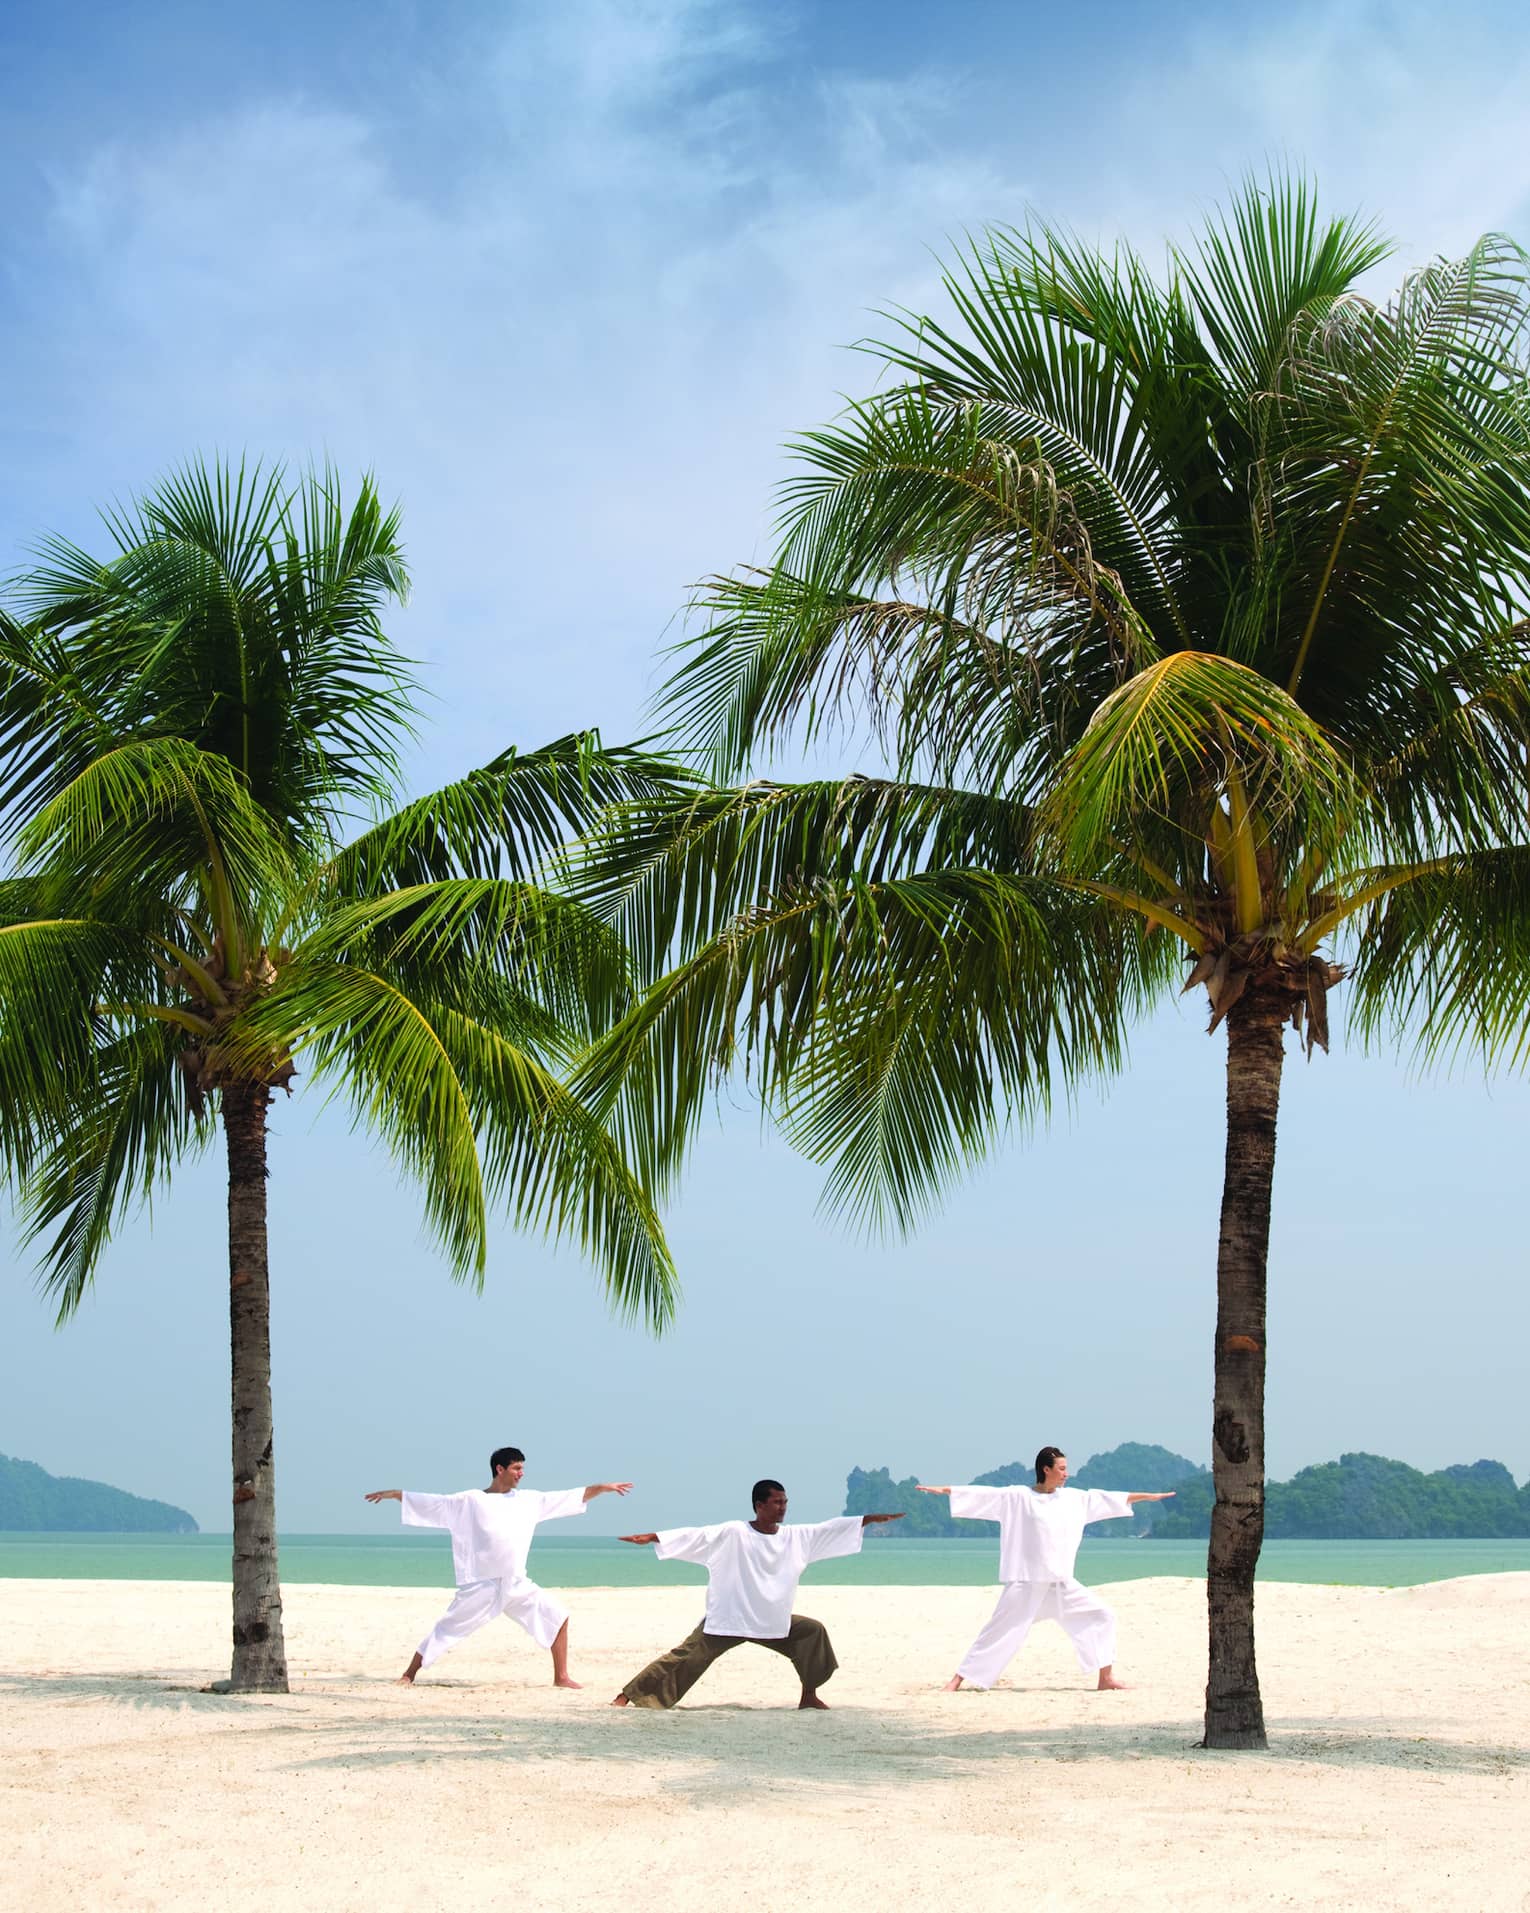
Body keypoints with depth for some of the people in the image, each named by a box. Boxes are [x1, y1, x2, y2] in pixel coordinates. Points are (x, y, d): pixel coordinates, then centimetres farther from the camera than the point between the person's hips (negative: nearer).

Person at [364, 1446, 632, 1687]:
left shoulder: (528, 1499, 8)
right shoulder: (470, 1501, -3)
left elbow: (570, 1497, 14)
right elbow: (431, 1502, -3)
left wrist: (601, 1487, 11)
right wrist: (394, 1494, -9)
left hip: (517, 1585, 4)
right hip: (481, 1585, -4)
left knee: (557, 1615, -5)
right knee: (445, 1630, -3)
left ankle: (561, 1677, 4)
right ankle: (409, 1675, 12)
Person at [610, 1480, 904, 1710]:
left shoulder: (796, 1537, 2)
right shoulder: (733, 1534, -13)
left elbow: (831, 1530, 4)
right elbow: (695, 1536, -20)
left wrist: (873, 1518, 1)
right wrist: (650, 1537, -29)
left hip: (773, 1623, 6)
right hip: (725, 1620, -6)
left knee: (812, 1631, 0)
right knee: (686, 1659, -11)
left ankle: (809, 1696, 14)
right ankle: (625, 1697, -7)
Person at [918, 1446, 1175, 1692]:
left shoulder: (1074, 1498, 9)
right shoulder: (1017, 1498, -5)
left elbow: (1108, 1499, 16)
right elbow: (984, 1494, -7)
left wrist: (1150, 1497, 20)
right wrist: (944, 1490, -13)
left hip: (1062, 1584, 5)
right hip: (1026, 1584, -5)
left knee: (1102, 1617, 1)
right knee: (1000, 1631, -4)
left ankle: (1105, 1677, 11)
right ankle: (957, 1680, 4)